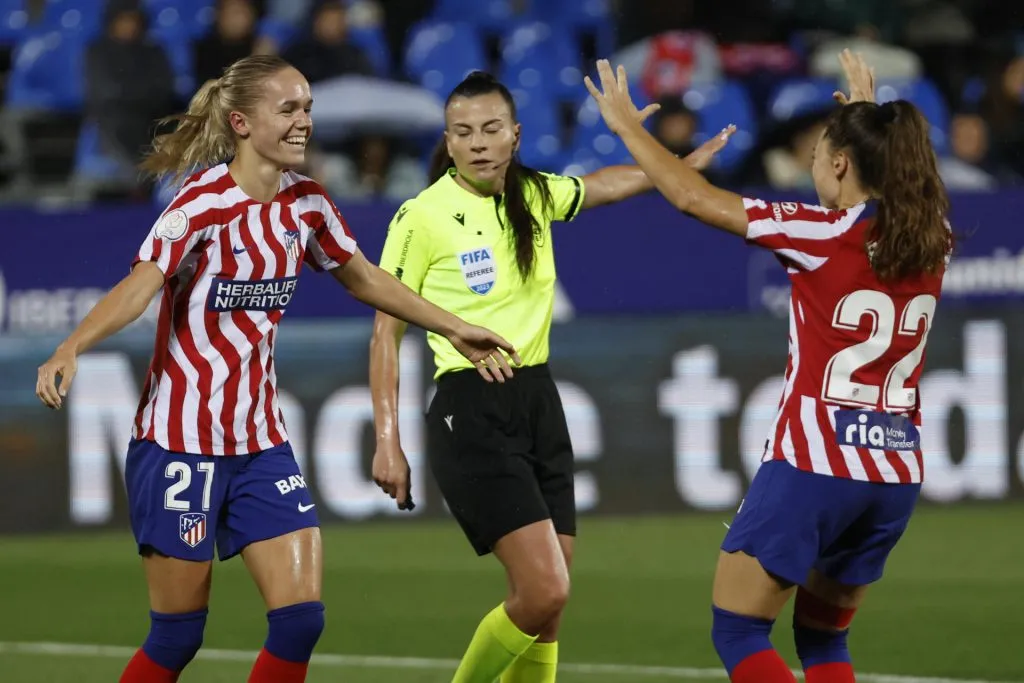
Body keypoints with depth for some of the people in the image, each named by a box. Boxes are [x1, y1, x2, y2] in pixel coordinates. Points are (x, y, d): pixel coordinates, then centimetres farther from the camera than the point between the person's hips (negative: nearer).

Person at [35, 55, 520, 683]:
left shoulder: (305, 203, 4)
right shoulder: (205, 203, -15)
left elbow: (365, 279, 22)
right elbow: (140, 285, -31)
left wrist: (455, 330, 28)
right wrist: (70, 349, -48)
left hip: (261, 440, 6)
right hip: (181, 439, -6)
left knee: (301, 619, -5)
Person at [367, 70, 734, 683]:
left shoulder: (535, 196, 6)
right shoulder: (422, 218, -10)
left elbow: (608, 185, 29)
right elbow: (386, 333, -5)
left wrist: (688, 162, 27)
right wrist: (388, 442, -9)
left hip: (540, 403, 6)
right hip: (472, 413, -6)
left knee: (547, 608, 3)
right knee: (545, 589, -18)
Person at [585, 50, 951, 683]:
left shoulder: (824, 234, -11)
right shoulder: (932, 241, 4)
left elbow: (694, 197, -5)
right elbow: (898, 181, 31)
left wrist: (627, 123, 8)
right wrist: (870, 114, 44)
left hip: (815, 464, -6)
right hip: (897, 471, 6)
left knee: (737, 630, 5)